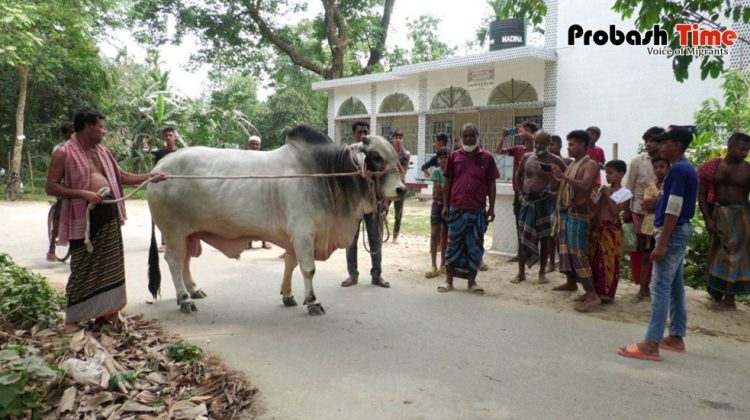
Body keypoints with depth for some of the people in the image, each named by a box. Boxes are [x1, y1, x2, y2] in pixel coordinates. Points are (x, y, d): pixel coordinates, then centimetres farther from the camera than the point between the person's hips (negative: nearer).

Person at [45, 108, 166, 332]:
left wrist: (149, 177, 15)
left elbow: (122, 177, 20)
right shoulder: (64, 153, -6)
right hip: (83, 215, -6)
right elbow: (50, 187, -9)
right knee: (83, 267, -1)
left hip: (109, 213, 6)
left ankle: (105, 312, 22)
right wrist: (83, 193, -19)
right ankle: (72, 318, 12)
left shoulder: (102, 151, 13)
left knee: (109, 265, 10)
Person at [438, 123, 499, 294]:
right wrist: (445, 205, 3)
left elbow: (491, 184, 5)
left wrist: (491, 207, 0)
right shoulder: (454, 156, 5)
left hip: (478, 210, 0)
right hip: (457, 208, 0)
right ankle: (449, 280, 16)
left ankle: (472, 281, 19)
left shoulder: (487, 157, 3)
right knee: (454, 245, 7)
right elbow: (448, 182, 8)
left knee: (475, 246, 7)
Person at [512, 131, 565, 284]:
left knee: (544, 238, 4)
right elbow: (518, 175, 20)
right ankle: (521, 272, 13)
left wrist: (557, 193, -6)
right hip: (527, 202, 3)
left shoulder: (554, 161, -6)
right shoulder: (526, 157, 6)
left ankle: (542, 272, 17)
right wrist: (521, 192, 11)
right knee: (523, 238, 4)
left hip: (544, 203, -3)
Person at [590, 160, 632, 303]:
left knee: (609, 262, -1)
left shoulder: (625, 193, -6)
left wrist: (607, 196, -13)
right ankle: (596, 290, 20)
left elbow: (615, 211, -15)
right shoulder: (603, 189, 12)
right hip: (598, 229, 6)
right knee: (595, 261, 9)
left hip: (612, 231, -6)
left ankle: (607, 293, 8)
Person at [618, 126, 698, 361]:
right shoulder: (687, 169, 15)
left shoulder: (677, 170, -16)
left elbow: (673, 210, -22)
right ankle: (676, 337, 23)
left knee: (660, 288, -11)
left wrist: (662, 243, -23)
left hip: (673, 232, -11)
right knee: (675, 287, 14)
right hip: (681, 230, 11)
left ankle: (651, 344, -11)